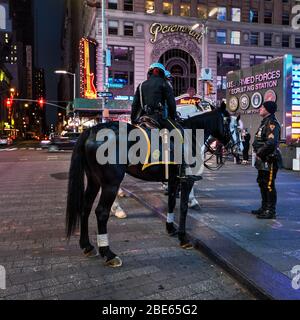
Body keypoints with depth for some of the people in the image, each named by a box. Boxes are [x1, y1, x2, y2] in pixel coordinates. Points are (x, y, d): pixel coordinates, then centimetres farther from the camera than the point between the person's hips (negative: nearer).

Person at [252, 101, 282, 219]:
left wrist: (260, 153, -18)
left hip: (270, 160, -11)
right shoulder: (265, 122, 17)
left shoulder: (272, 123, -16)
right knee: (262, 183, 18)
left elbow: (271, 143, -28)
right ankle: (264, 207, 30)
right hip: (263, 160, 11)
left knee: (269, 185, -5)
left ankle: (271, 211, 3)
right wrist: (258, 153, 10)